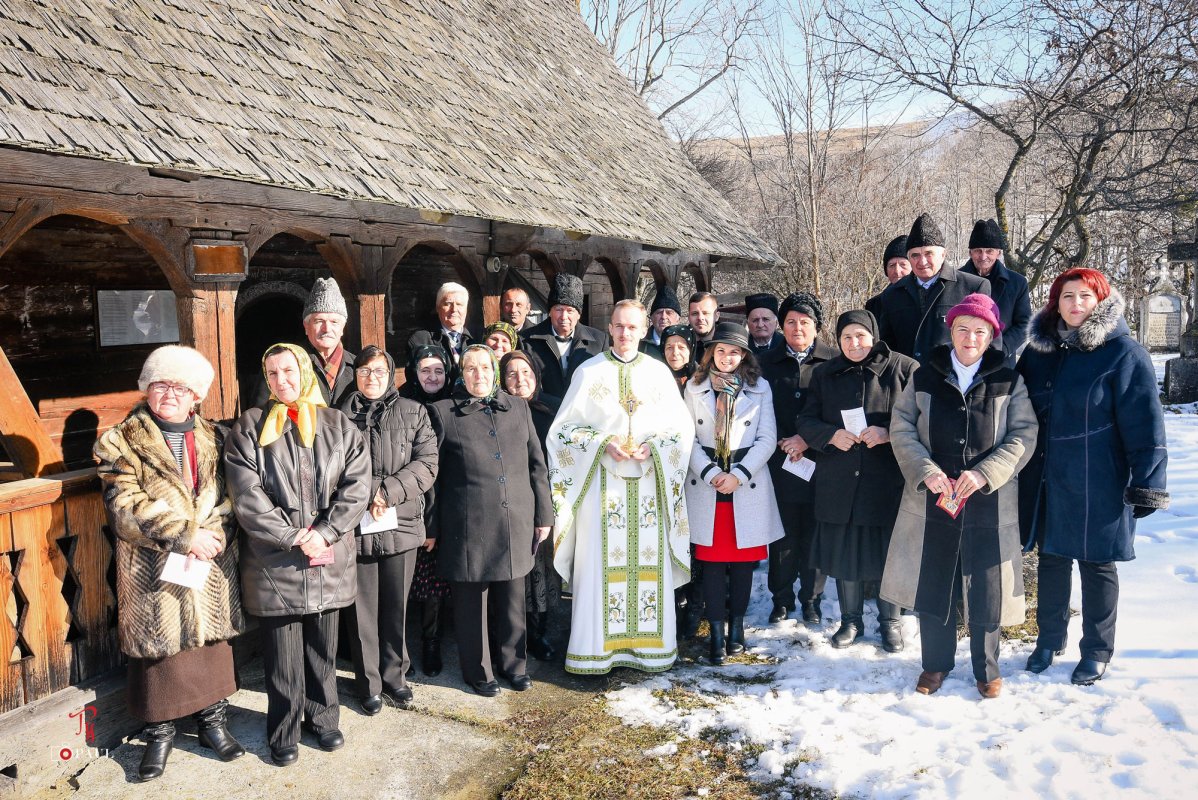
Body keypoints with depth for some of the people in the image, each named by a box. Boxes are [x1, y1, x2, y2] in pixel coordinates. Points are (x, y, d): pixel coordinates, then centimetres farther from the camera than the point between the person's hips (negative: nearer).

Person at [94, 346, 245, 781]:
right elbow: (125, 507, -11)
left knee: (212, 639, 11)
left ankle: (212, 721, 29)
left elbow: (232, 497, 4)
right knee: (157, 647, 5)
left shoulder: (214, 438, 9)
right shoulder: (120, 442, -1)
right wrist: (184, 535, -18)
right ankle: (159, 732, 24)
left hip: (212, 565, 3)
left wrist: (211, 536, -14)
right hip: (152, 568, -3)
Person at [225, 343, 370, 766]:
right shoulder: (249, 427, 1)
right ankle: (283, 735, 22)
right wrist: (294, 537, -14)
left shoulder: (338, 425, 5)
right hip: (274, 563, -2)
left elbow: (356, 486, -2)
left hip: (329, 561, 2)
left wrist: (322, 533, -13)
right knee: (283, 657, 5)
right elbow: (247, 495, -8)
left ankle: (323, 719, 31)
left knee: (323, 651, 13)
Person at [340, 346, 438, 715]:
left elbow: (426, 463, -2)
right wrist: (368, 495, -16)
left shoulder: (413, 412, 7)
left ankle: (394, 676, 28)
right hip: (357, 527, -1)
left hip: (402, 524, 2)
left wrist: (388, 492, -12)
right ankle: (369, 683, 22)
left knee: (397, 607, 12)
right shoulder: (340, 415, 2)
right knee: (364, 609, 7)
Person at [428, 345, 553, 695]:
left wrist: (543, 514, 9)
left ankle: (514, 664, 30)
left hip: (516, 523, 3)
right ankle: (477, 671, 25)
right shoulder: (443, 412, 1)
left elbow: (536, 463, 12)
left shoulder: (518, 407, 11)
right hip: (468, 526, -3)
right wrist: (432, 527, 1)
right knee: (472, 603, 8)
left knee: (513, 600, 12)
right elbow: (431, 473, 2)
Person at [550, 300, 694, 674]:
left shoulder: (659, 372, 8)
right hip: (602, 482, -1)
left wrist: (653, 448, -9)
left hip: (649, 484, 2)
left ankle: (648, 642, 16)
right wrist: (603, 443, -11)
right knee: (599, 561, -1)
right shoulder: (589, 372, 3)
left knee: (649, 561, 3)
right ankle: (596, 645, 10)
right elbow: (565, 427, 3)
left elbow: (682, 426, 8)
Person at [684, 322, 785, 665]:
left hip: (747, 486, 0)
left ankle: (736, 626, 21)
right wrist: (710, 473, -11)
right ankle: (716, 633, 8)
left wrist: (738, 475, -10)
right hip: (706, 484, 0)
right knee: (711, 560, 1)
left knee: (743, 559, 6)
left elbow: (767, 439, 0)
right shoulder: (695, 387, 6)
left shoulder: (759, 388, 4)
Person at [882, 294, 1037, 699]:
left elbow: (1023, 437, -4)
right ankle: (935, 663, 28)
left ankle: (987, 669, 26)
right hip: (932, 499, 1)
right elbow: (901, 428, 1)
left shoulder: (1009, 382, 2)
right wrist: (926, 470, -14)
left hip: (989, 503, -1)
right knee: (932, 582, 9)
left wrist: (984, 473, -17)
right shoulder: (924, 378, 4)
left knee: (985, 587, 5)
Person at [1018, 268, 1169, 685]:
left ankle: (1097, 651, 27)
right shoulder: (1039, 350, 4)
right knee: (1051, 558, 16)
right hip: (1045, 481, 4)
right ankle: (1050, 639, 34)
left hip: (1097, 486, -4)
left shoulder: (1124, 354, -10)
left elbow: (1144, 426, -11)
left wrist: (1146, 484, -13)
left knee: (1096, 564, 9)